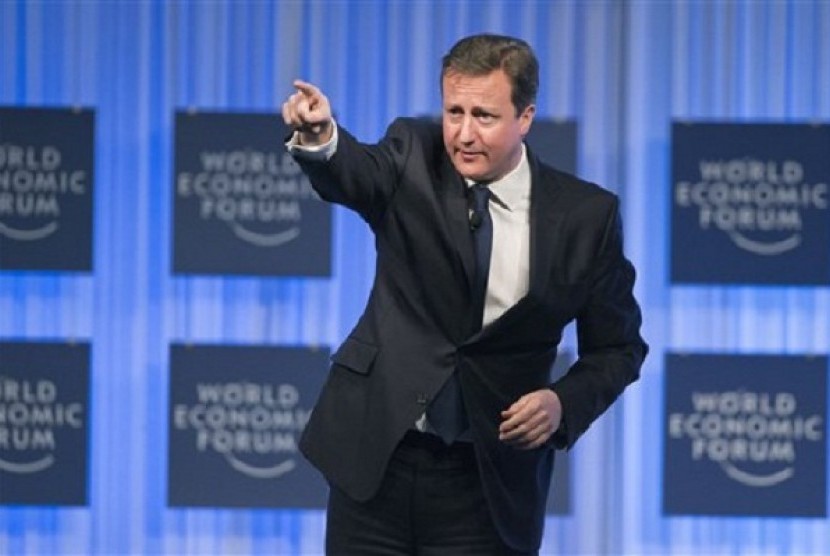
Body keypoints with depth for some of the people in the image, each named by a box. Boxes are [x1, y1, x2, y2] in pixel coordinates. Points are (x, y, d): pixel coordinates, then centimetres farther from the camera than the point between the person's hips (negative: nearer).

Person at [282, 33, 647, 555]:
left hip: (488, 484, -1)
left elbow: (617, 346, 6)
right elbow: (356, 173, -24)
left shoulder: (585, 214, -2)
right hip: (376, 458, 1)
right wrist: (320, 137, -47)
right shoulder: (413, 158, -1)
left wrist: (565, 402, -13)